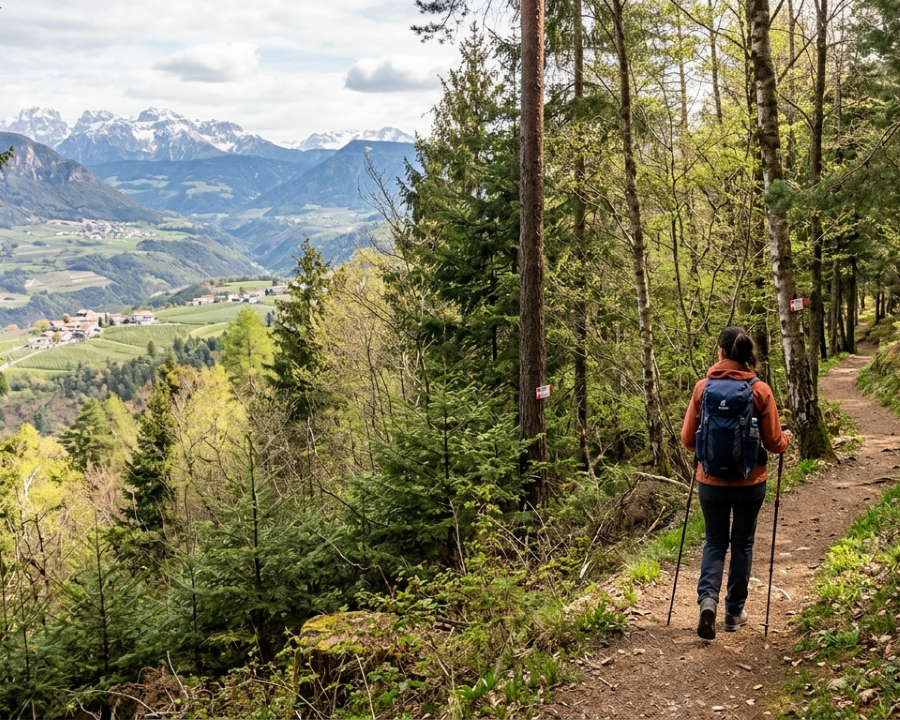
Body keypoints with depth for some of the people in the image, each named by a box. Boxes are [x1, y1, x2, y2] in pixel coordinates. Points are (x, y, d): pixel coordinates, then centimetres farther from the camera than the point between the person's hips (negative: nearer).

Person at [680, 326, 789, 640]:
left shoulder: (703, 387, -8)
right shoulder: (760, 391, -10)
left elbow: (688, 439, -3)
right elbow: (774, 443, -4)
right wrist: (785, 438, 19)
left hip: (712, 481, 0)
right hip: (750, 482, 0)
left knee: (715, 542, 15)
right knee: (742, 544, 16)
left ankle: (707, 598, -7)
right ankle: (735, 611, 23)